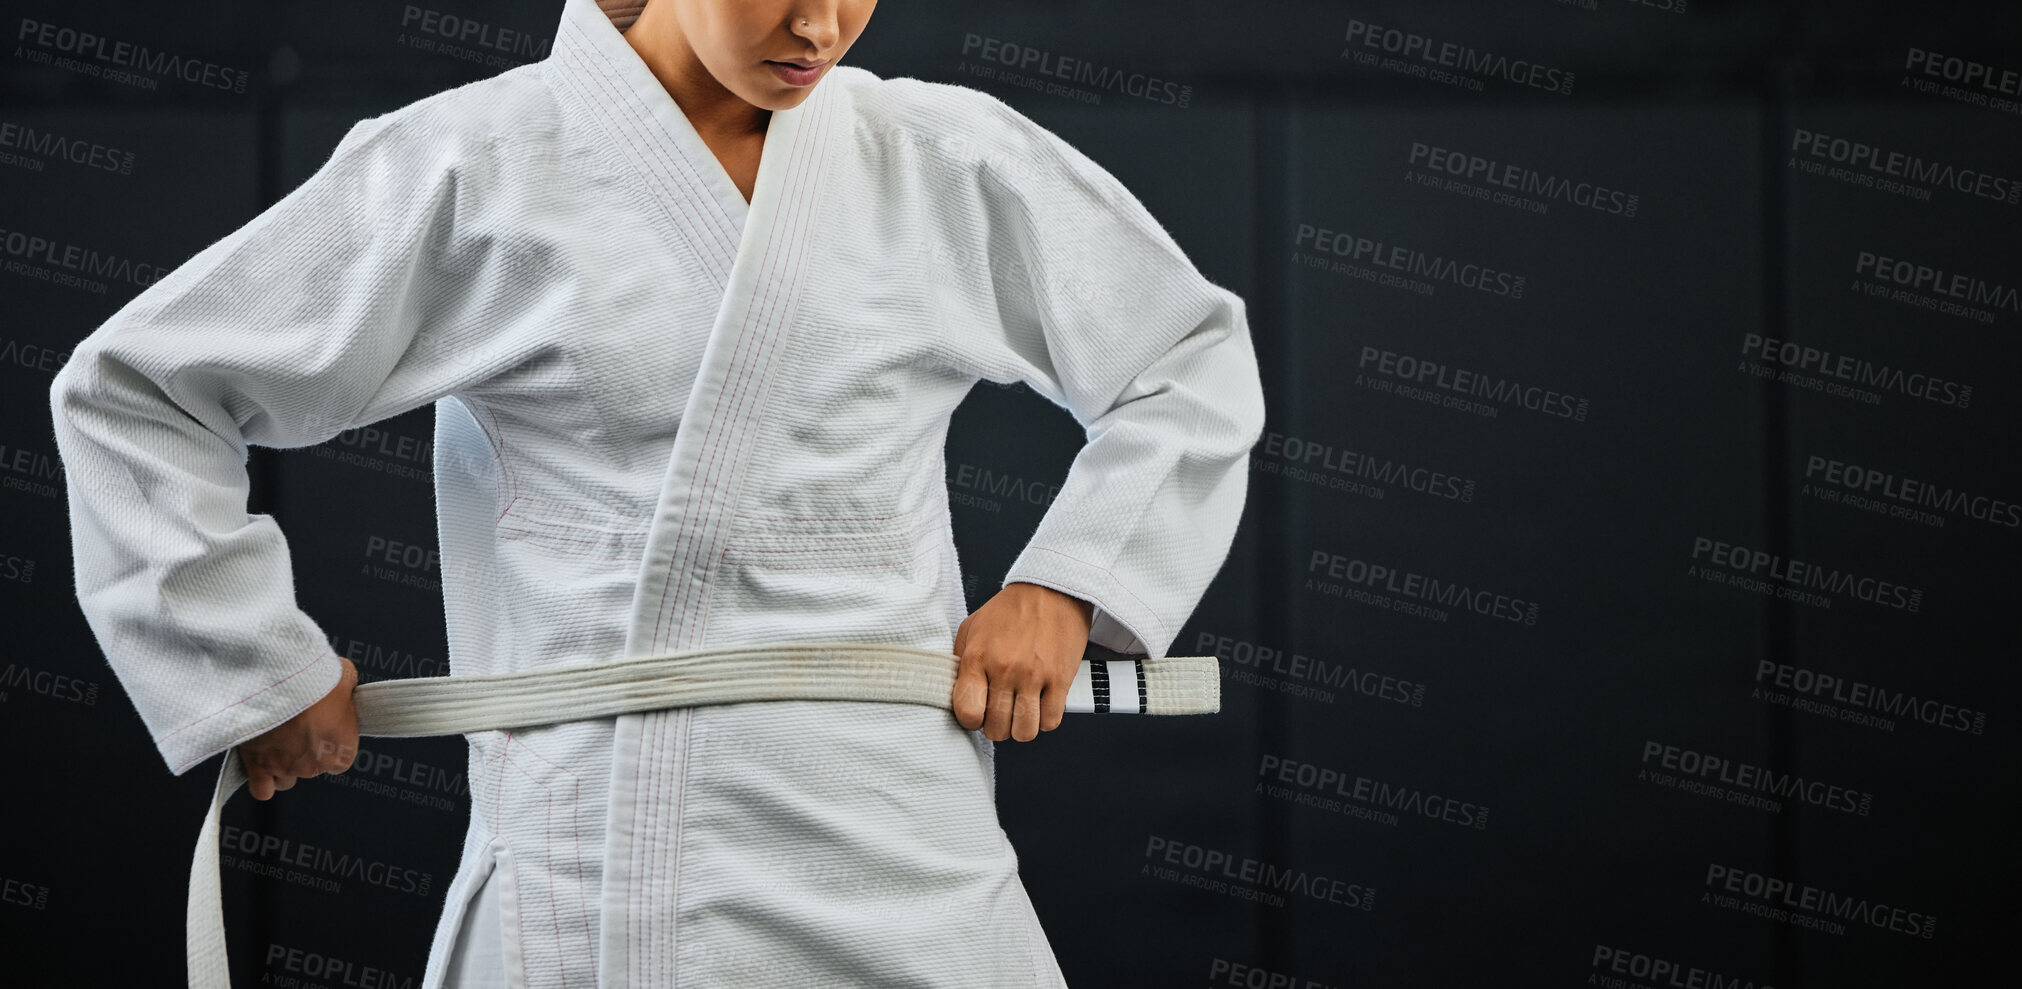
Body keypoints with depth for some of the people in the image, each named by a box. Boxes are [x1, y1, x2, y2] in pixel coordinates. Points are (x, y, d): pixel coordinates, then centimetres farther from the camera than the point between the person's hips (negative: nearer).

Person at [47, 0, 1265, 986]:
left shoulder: (949, 165, 7)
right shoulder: (477, 175, -1)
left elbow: (1198, 360, 19)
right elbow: (132, 387, 5)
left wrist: (1065, 587, 6)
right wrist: (262, 671, 3)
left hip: (900, 861, 2)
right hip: (603, 857, -2)